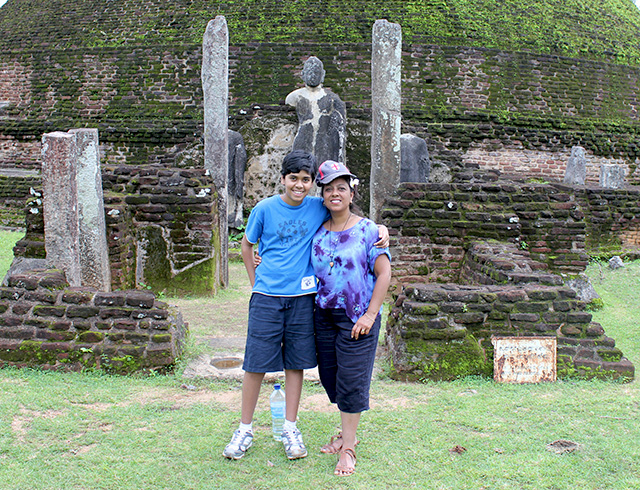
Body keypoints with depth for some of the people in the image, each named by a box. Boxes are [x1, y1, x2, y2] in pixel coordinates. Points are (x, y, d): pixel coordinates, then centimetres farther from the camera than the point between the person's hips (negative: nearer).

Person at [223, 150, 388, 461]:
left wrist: (379, 229, -4)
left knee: (296, 363, 8)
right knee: (256, 363, 1)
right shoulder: (265, 209, -1)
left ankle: (290, 428, 22)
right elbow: (246, 245, 13)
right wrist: (256, 281, 8)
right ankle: (245, 429, 16)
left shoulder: (318, 208, 2)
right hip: (267, 296, -1)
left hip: (302, 296, 2)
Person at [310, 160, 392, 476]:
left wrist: (370, 315, -13)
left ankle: (348, 449, 7)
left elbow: (384, 273, -8)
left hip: (357, 317, -5)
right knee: (330, 376, 10)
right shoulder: (319, 233, 8)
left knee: (351, 380, -2)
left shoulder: (367, 230, -5)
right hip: (325, 316, 5)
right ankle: (347, 433, 29)